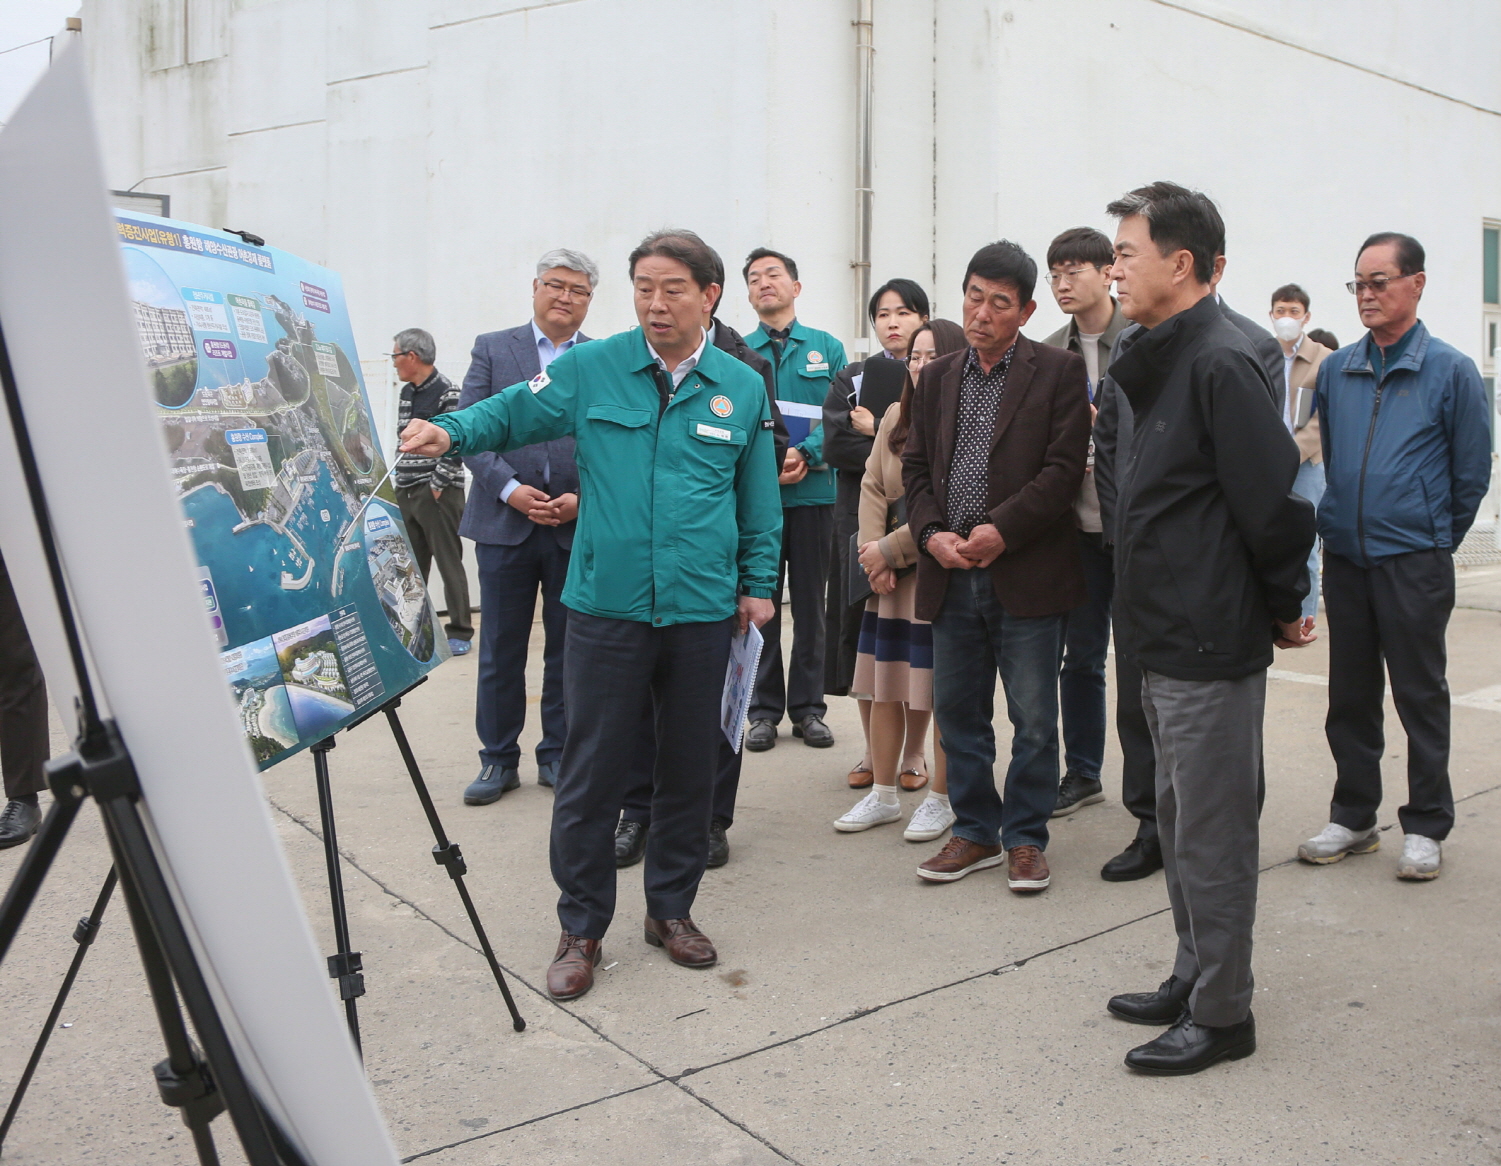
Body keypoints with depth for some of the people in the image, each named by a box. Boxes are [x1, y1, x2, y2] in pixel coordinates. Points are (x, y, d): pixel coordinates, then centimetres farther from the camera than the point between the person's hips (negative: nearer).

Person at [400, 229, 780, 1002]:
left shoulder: (743, 389, 7)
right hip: (607, 605, -2)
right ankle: (581, 929, 20)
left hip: (703, 611, 2)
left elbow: (759, 498, 12)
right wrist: (452, 431, -15)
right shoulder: (589, 371, 1)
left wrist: (758, 582, 8)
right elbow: (514, 412, 5)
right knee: (591, 772, 3)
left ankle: (671, 909, 32)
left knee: (689, 766, 13)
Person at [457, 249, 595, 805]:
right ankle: (499, 759, 20)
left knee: (569, 650, 9)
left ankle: (559, 755, 23)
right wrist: (510, 489, -13)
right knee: (500, 651, 7)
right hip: (505, 523, 0)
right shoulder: (492, 348, 5)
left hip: (579, 526, 0)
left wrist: (584, 498, -12)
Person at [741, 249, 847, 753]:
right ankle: (764, 710, 14)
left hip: (813, 491, 0)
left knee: (810, 602, 6)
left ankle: (808, 707, 17)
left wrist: (804, 454, -17)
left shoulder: (828, 349, 8)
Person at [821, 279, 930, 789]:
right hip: (863, 518, 2)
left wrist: (877, 433, -9)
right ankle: (873, 750, 15)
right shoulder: (851, 379, 11)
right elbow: (835, 446, -3)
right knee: (865, 629, 3)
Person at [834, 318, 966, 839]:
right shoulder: (895, 417, 10)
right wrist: (873, 553, -5)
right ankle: (883, 794, 23)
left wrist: (890, 548, -13)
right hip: (893, 577, 7)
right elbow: (873, 488, 8)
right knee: (883, 686, 11)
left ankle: (940, 798, 17)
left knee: (942, 692, 2)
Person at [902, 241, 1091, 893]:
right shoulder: (938, 377, 13)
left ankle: (1025, 838, 21)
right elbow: (916, 466, 12)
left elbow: (1065, 468, -9)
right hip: (951, 574, 5)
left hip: (1026, 573, -4)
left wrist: (1001, 529, -16)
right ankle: (976, 832, 26)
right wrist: (932, 533, -5)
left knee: (1033, 718, 5)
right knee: (957, 710, 11)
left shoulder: (1059, 372, -1)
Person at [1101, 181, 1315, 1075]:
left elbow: (1273, 499, -20)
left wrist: (1286, 606, -7)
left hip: (1214, 645, -10)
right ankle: (1195, 979, 33)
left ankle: (1223, 1014, 16)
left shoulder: (1222, 362, -18)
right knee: (1182, 821, 18)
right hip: (1170, 638, 10)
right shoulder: (1165, 360, 13)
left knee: (1212, 834, 2)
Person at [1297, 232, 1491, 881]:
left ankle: (1426, 827, 16)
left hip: (1414, 562, -4)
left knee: (1420, 696, 4)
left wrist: (1435, 539, 8)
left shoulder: (1451, 371, -3)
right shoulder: (1336, 371, 8)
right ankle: (1353, 818, 23)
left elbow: (1472, 473, 3)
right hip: (1344, 558, 4)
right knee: (1350, 695, 11)